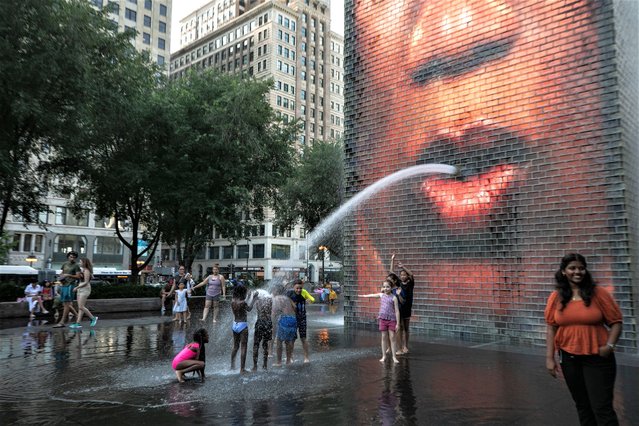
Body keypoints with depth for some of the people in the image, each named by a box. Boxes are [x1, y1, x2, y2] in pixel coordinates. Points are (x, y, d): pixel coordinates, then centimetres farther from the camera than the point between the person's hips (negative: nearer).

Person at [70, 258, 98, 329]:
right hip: (80, 289, 9)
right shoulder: (82, 270, 16)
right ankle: (78, 323, 2)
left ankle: (93, 318, 0)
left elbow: (86, 282, -16)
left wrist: (77, 287, -14)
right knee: (80, 307, 4)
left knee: (81, 307, -11)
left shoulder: (86, 271, -12)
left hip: (85, 289, -9)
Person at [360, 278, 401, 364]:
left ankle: (394, 357, 4)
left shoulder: (394, 297, -7)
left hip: (392, 319, -3)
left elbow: (397, 311, -7)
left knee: (392, 337, -2)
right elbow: (372, 295, 25)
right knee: (384, 337, 8)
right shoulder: (381, 295, 5)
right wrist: (364, 296, 39)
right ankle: (384, 356, 14)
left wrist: (397, 323, -10)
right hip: (383, 319, 3)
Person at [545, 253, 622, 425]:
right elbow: (551, 327, 2)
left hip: (597, 358, -3)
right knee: (582, 405, 17)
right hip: (569, 359, 3)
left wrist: (610, 345, -15)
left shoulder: (599, 293, -7)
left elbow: (616, 322, -1)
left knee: (602, 407, -1)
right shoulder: (556, 297, 0)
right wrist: (549, 358, -1)